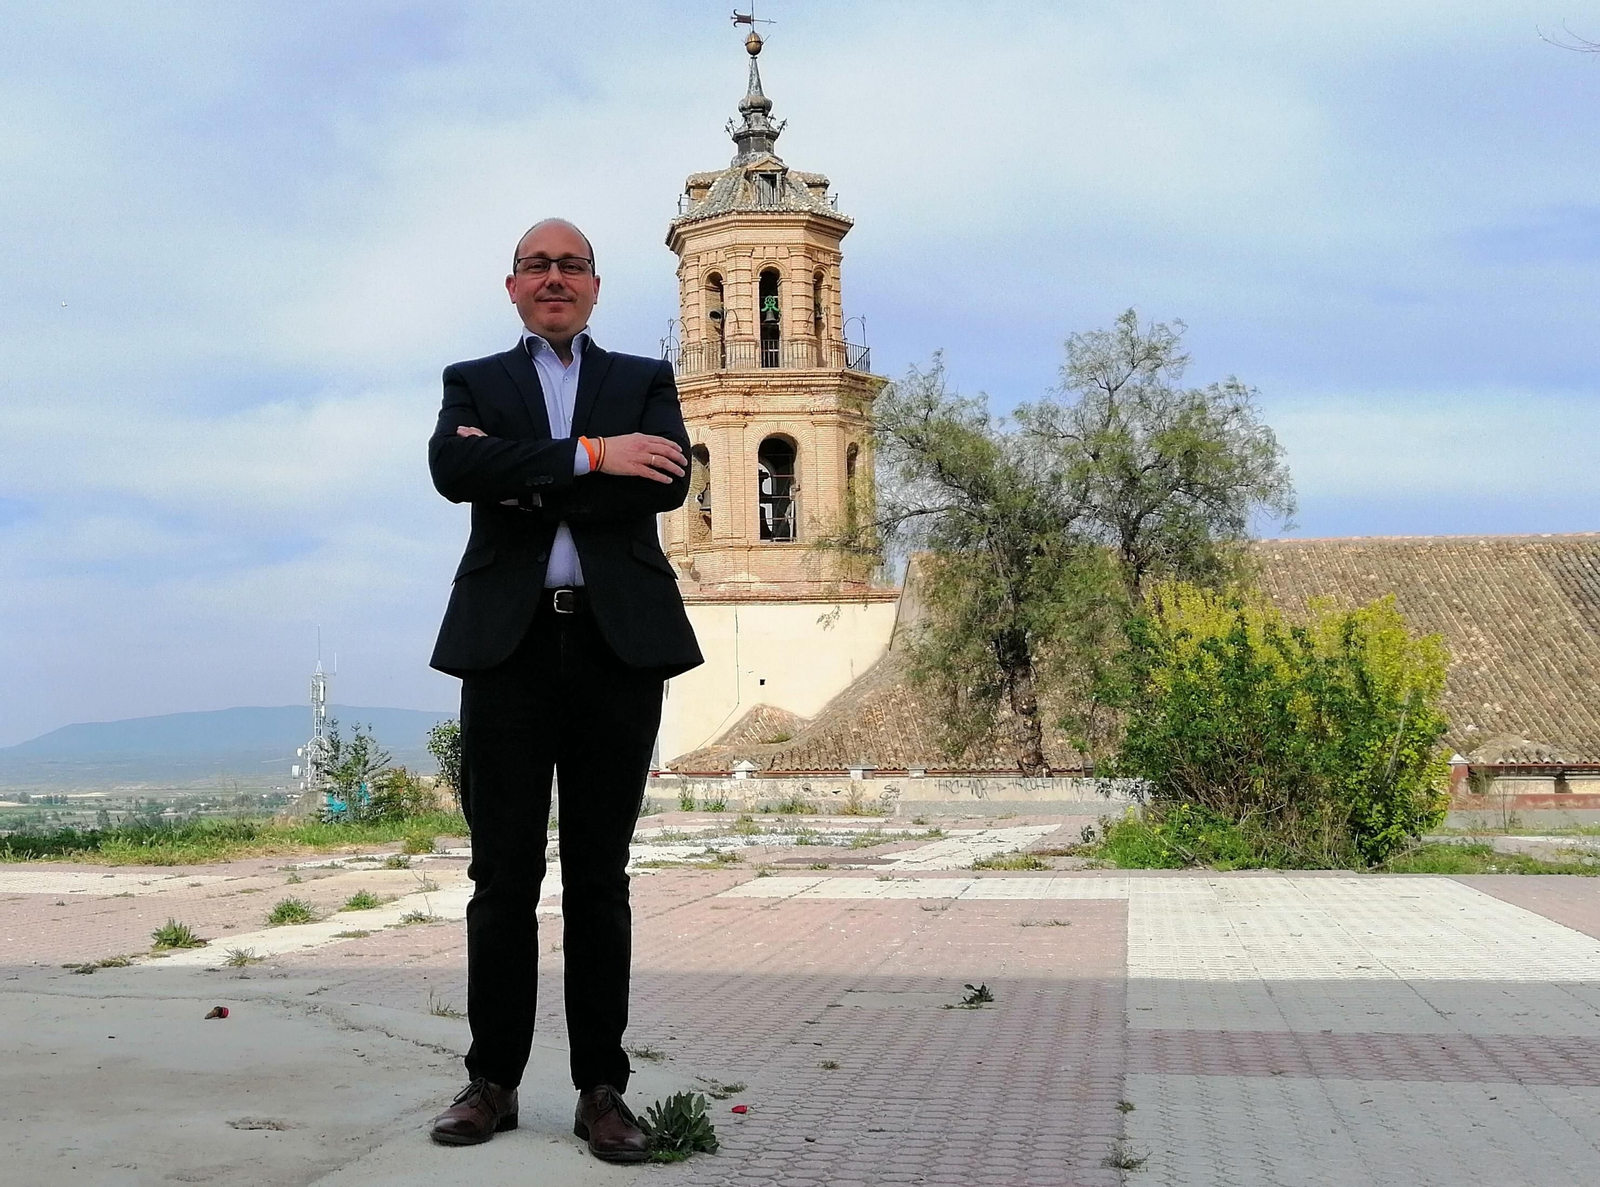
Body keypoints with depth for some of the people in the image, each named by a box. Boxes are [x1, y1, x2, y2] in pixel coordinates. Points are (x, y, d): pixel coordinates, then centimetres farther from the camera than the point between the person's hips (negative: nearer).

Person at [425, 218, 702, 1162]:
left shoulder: (645, 380, 15)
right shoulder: (474, 382, 14)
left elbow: (669, 480, -6)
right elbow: (453, 468, -9)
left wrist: (524, 479, -8)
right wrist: (591, 456, -14)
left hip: (618, 643, 0)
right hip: (509, 642, 0)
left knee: (601, 873, 3)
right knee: (504, 871, 3)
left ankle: (603, 1088, 8)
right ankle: (493, 1081, 12)